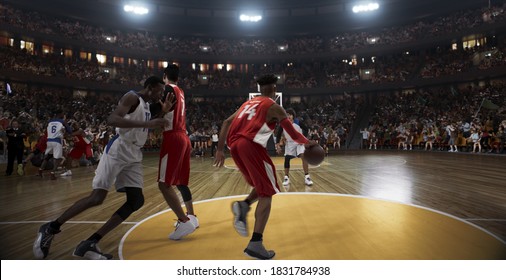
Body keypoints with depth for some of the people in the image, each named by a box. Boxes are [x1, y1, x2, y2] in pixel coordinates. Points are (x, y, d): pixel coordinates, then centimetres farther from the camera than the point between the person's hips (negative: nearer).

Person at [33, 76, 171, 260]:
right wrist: (146, 124, -31)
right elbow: (112, 119, -25)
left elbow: (146, 131, 25)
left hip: (134, 157, 9)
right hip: (117, 151, -9)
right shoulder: (132, 97, -9)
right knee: (97, 198, -9)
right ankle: (50, 228, 14)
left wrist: (163, 112, 14)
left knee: (136, 201, -3)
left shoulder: (147, 105, 19)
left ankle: (90, 244, 1)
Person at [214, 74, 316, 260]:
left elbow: (227, 123, 17)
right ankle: (255, 244, -5)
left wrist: (220, 149, 16)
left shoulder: (249, 103, 27)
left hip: (235, 145, 7)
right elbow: (294, 135, 8)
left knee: (262, 187, 24)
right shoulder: (275, 107, 8)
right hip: (251, 146, -7)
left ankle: (243, 206, -4)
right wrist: (309, 143, 29)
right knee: (267, 194, 1)